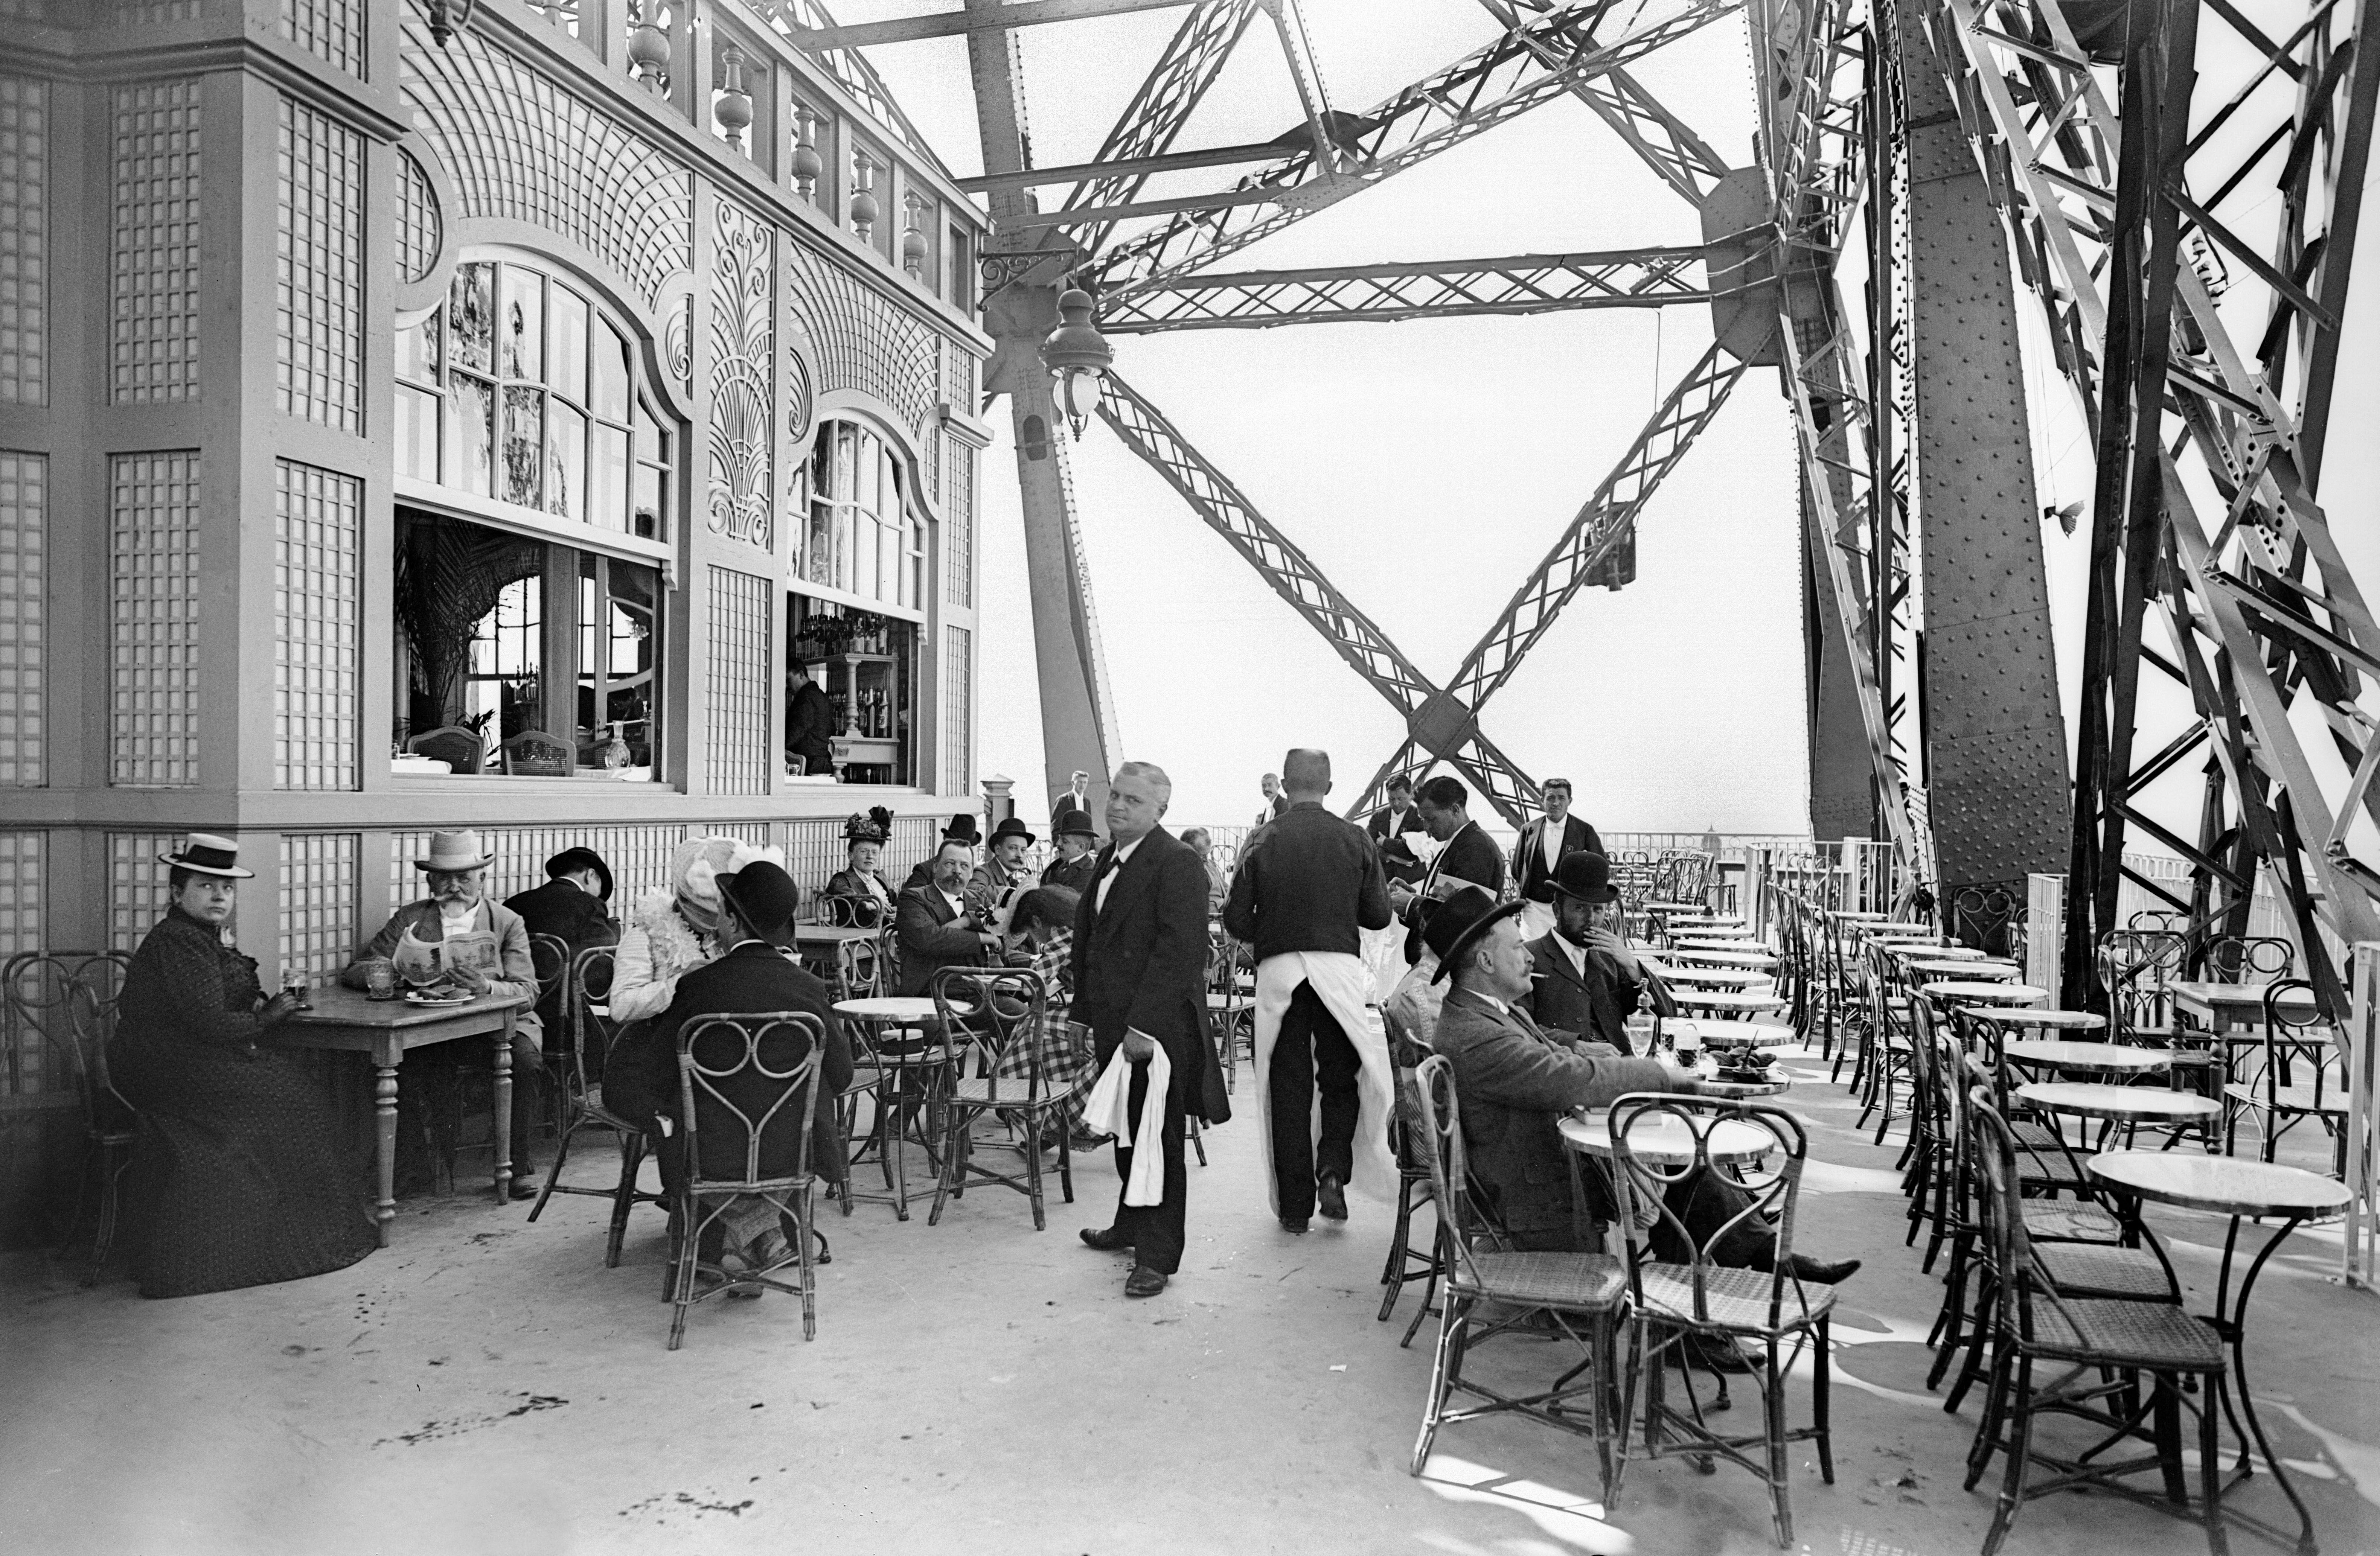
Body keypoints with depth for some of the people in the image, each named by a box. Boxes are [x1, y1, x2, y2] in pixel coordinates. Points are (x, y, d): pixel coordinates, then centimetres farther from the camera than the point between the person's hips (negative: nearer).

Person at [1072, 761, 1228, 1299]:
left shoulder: (1177, 864, -15)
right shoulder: (1109, 858, 14)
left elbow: (1179, 951, -21)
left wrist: (1144, 1026, -23)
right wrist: (1093, 1014, 14)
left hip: (1157, 1030, -8)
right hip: (1114, 1024, 8)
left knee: (1159, 1139, 2)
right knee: (1126, 1132, 20)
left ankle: (1158, 1255, 11)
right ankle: (1132, 1224, 37)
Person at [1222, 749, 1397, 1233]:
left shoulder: (1262, 843, -2)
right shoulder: (1355, 839, 0)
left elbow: (1236, 921, -2)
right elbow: (1379, 916, 3)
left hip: (1279, 971, 0)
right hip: (1340, 967, 0)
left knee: (1287, 1088, 7)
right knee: (1343, 1079, 16)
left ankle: (1294, 1206, 11)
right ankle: (1333, 1171, -3)